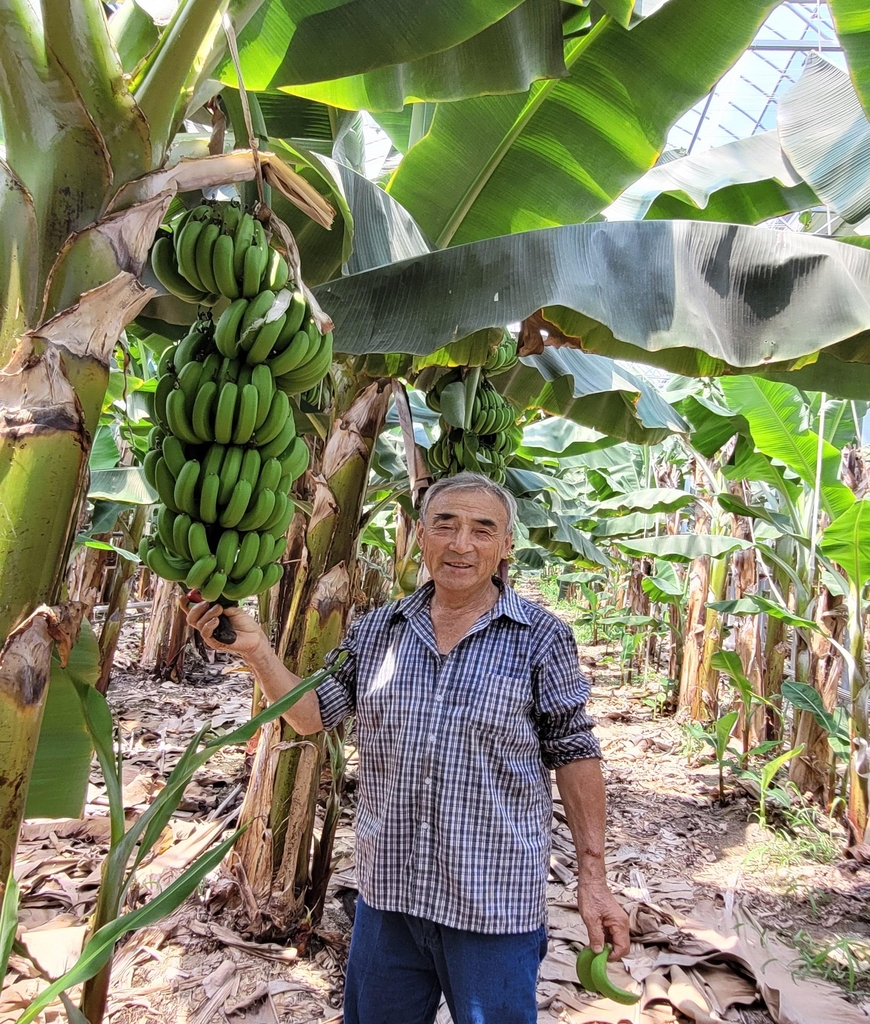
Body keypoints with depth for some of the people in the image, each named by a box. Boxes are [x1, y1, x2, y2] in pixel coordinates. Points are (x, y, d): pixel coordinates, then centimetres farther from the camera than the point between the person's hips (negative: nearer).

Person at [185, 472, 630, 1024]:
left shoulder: (541, 637, -9)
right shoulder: (376, 631, 1)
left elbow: (574, 755, -5)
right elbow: (312, 715, 4)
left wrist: (593, 878, -5)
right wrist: (255, 648, -10)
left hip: (494, 907, -3)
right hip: (386, 895, 4)